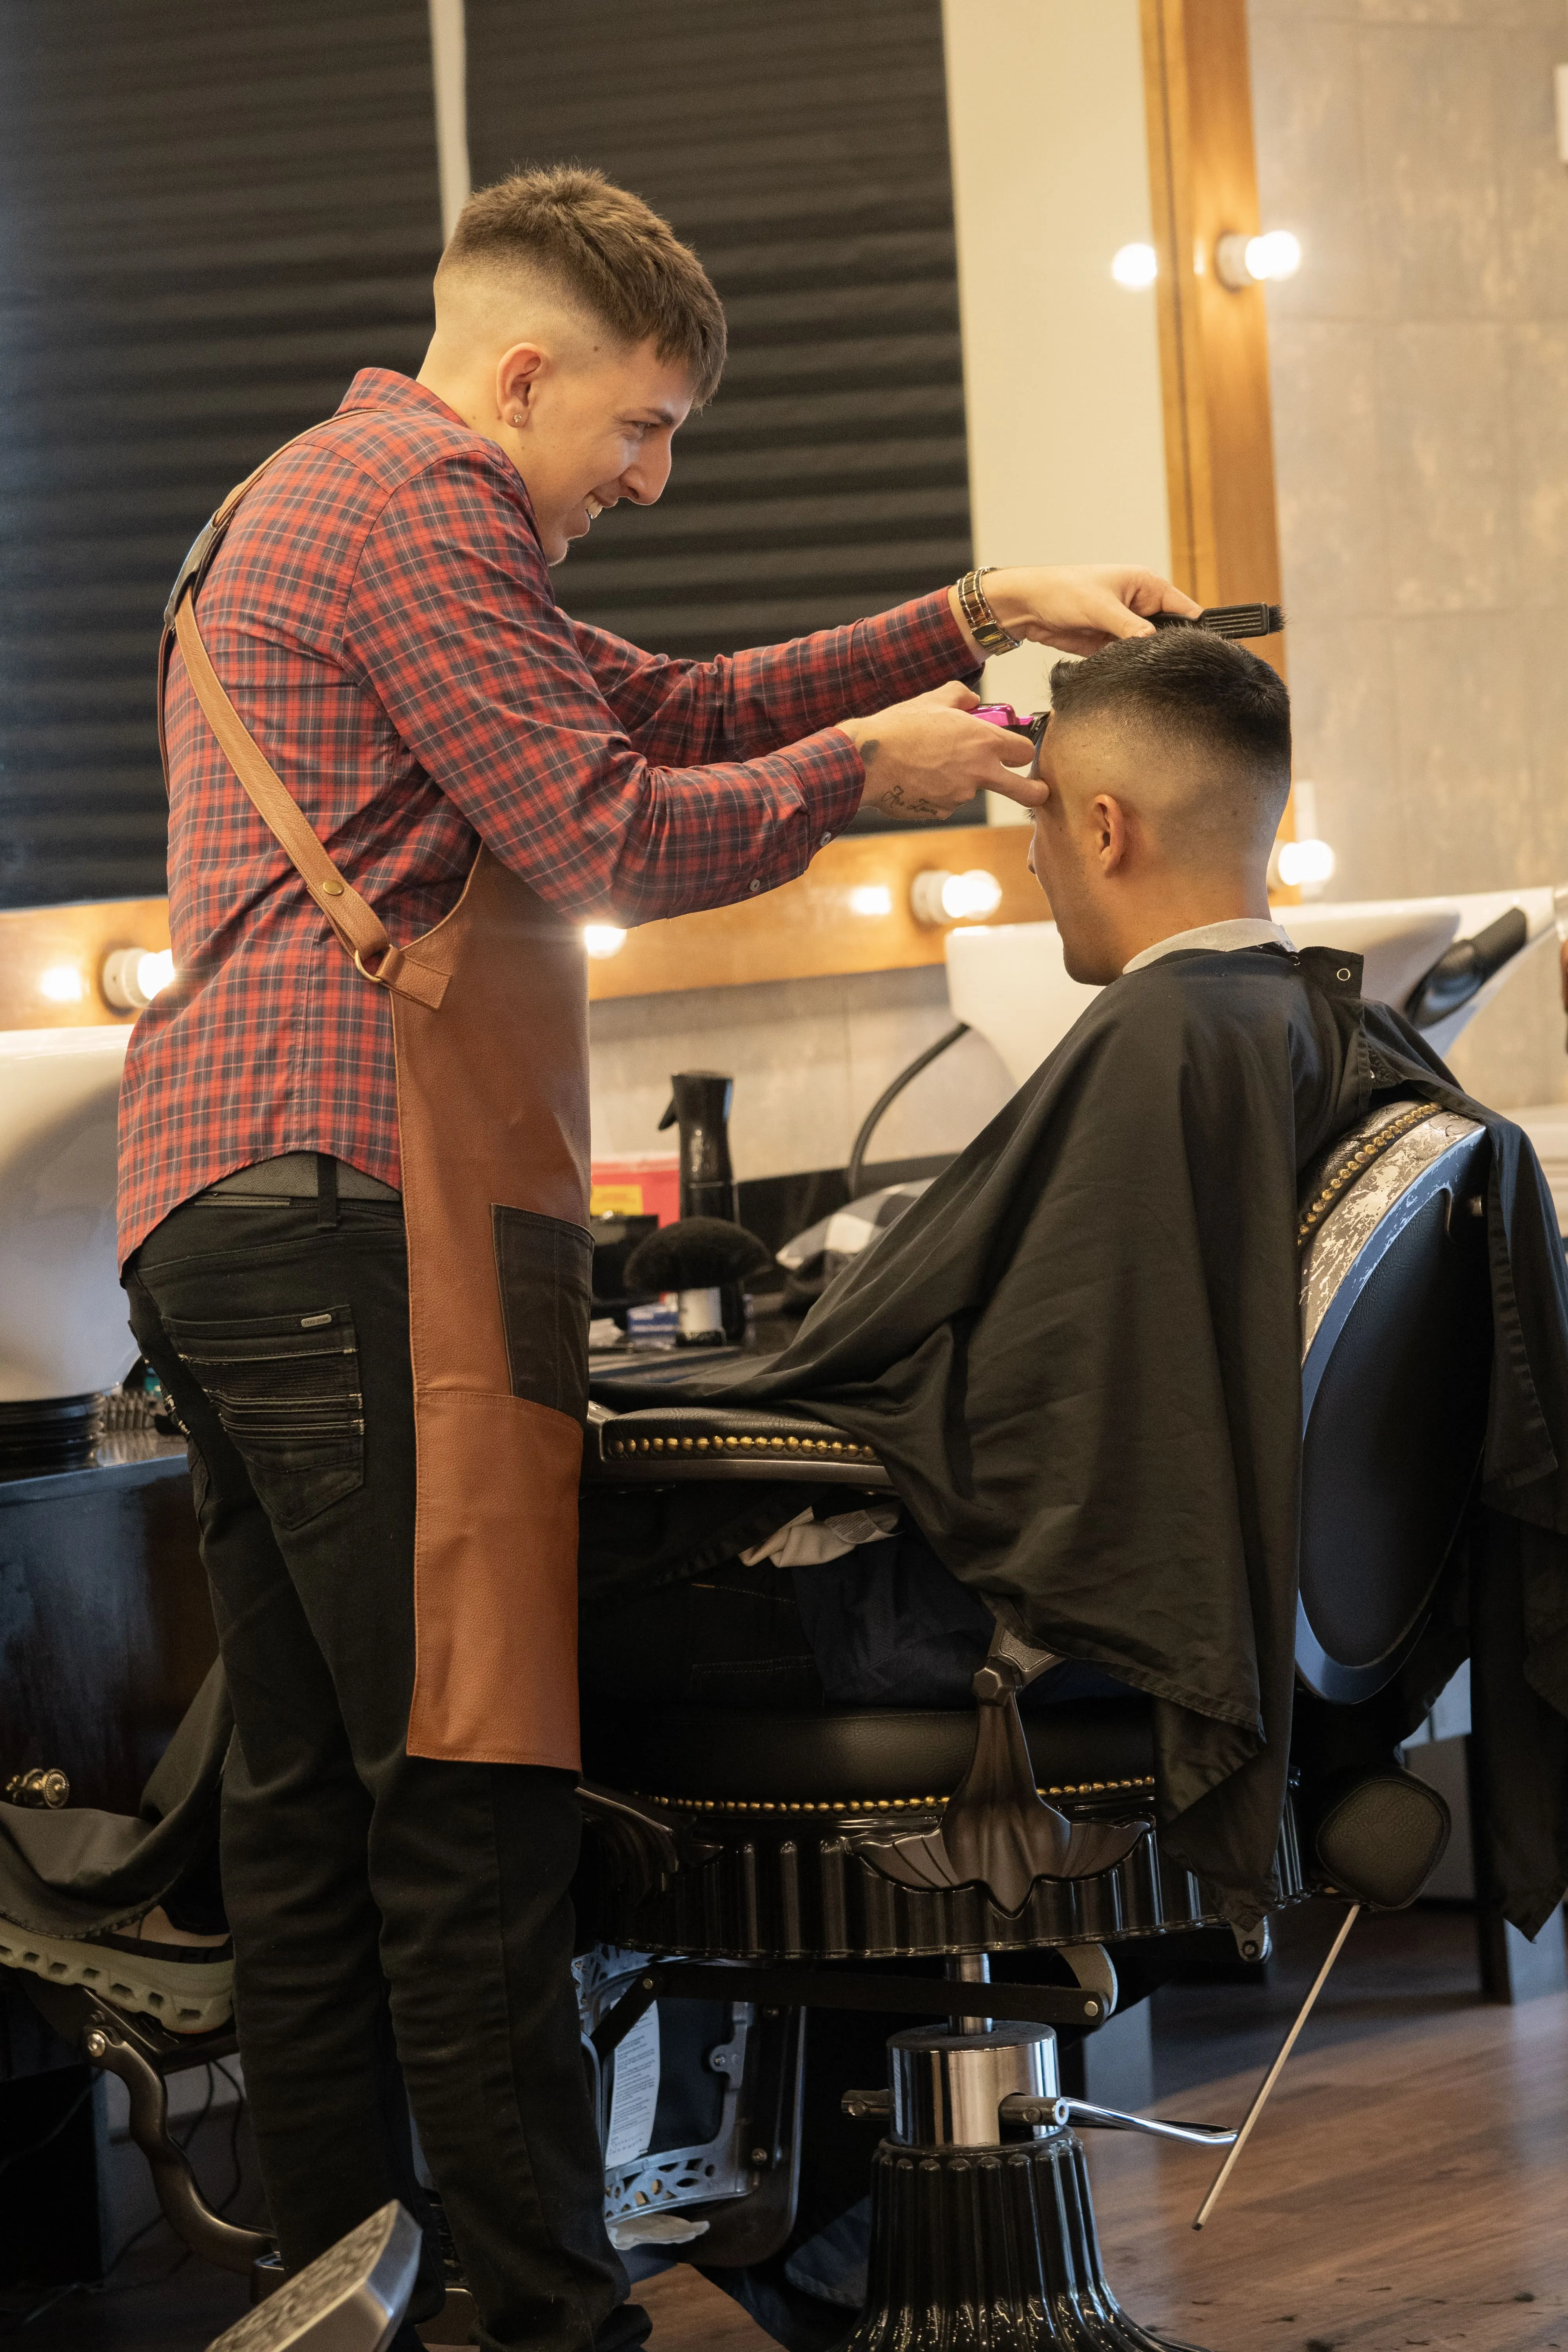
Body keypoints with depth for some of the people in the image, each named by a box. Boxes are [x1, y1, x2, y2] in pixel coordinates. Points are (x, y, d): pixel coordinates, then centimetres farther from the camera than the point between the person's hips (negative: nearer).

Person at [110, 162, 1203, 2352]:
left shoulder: (301, 507, 30)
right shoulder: (420, 497, -4)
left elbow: (670, 710, 28)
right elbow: (605, 836, -10)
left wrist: (979, 619, 21)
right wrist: (868, 765, 4)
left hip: (217, 1217, 11)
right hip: (358, 1189, -11)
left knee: (305, 1803, 8)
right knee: (473, 1787, -11)